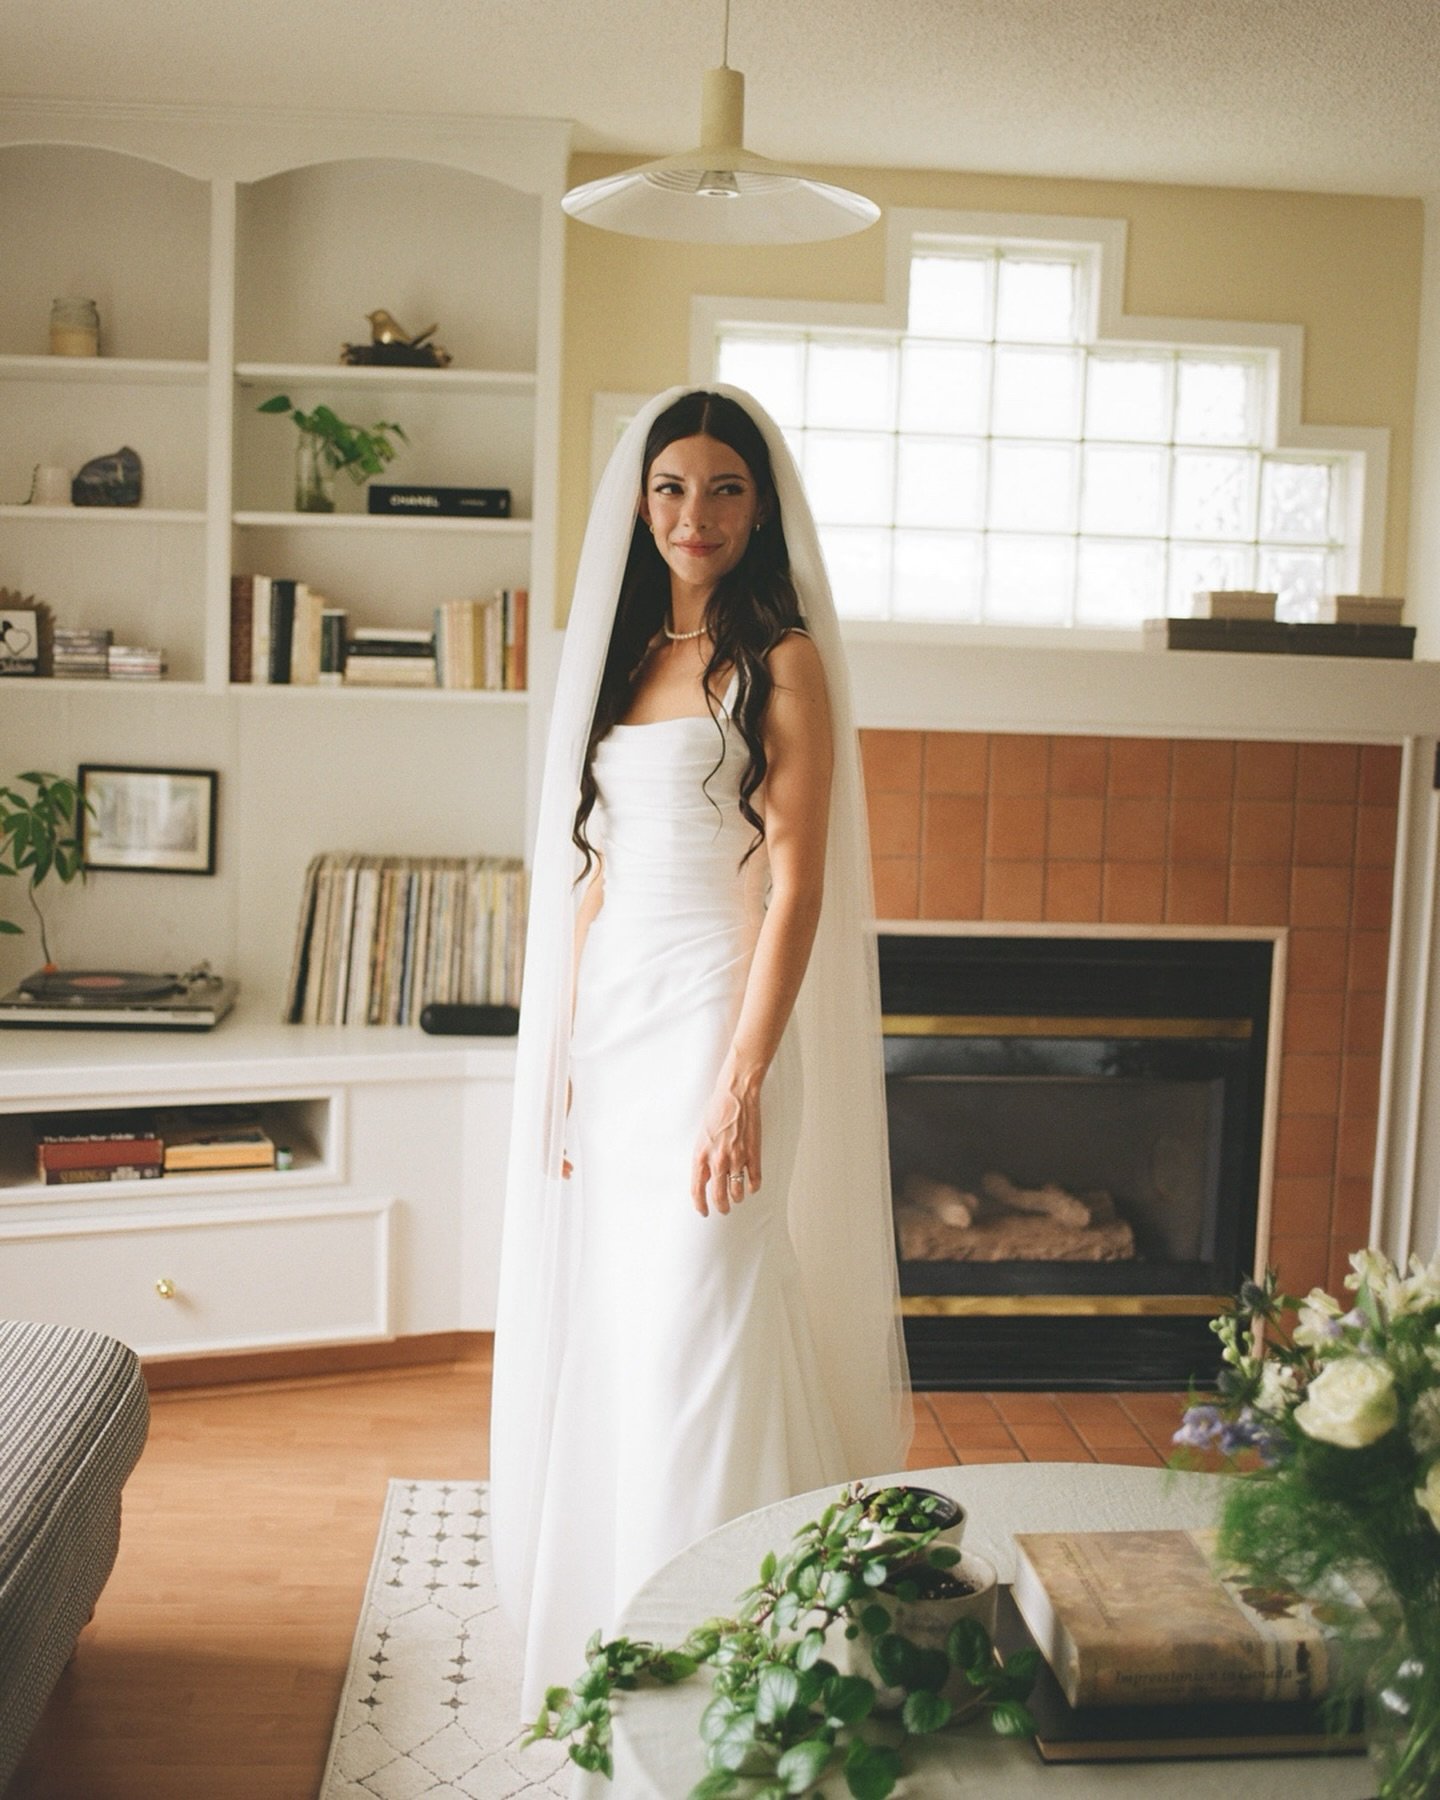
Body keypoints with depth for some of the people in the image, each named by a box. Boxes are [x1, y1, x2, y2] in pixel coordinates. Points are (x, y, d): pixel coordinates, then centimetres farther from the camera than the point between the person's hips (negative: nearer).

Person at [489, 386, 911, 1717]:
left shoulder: (782, 659, -6)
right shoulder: (623, 656, 14)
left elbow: (798, 888, -13)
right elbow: (590, 870, 14)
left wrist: (742, 1083, -20)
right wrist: (565, 1055, 10)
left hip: (714, 1014, -7)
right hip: (608, 1021, 7)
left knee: (701, 1332, -3)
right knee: (605, 1332, 13)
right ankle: (609, 1624, 31)